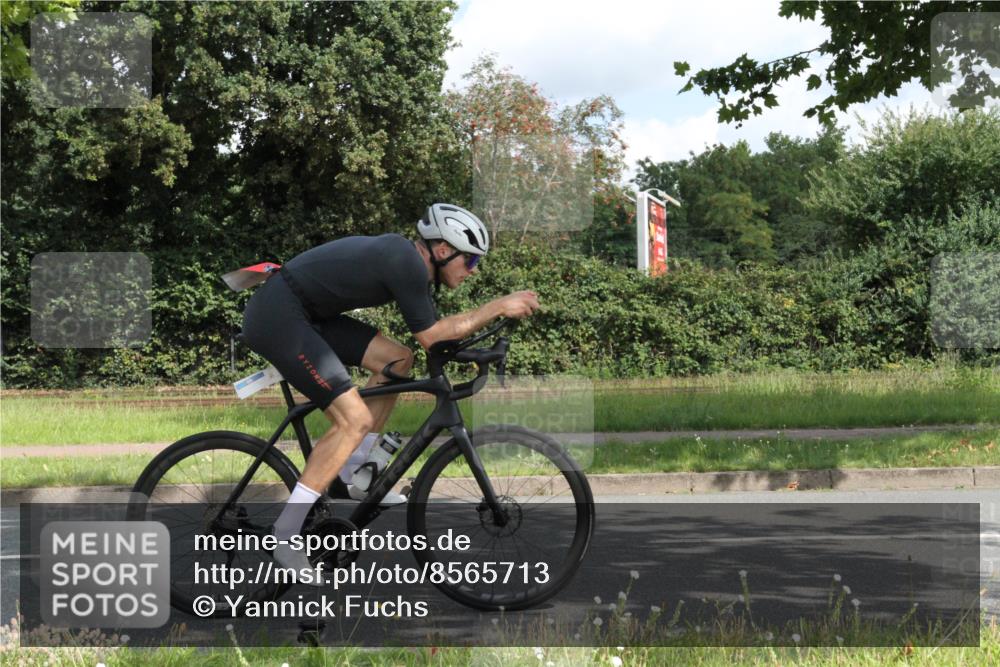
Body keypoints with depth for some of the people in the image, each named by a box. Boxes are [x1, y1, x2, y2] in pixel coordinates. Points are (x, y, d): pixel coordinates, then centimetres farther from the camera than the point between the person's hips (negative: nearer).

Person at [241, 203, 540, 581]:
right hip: (276, 318, -10)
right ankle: (284, 535, -12)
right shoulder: (407, 262, -17)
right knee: (354, 419, -16)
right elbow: (429, 337, -12)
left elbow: (435, 331, 21)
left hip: (304, 313, 10)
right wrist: (499, 307, -10)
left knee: (397, 360, 11)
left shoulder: (408, 262, 12)